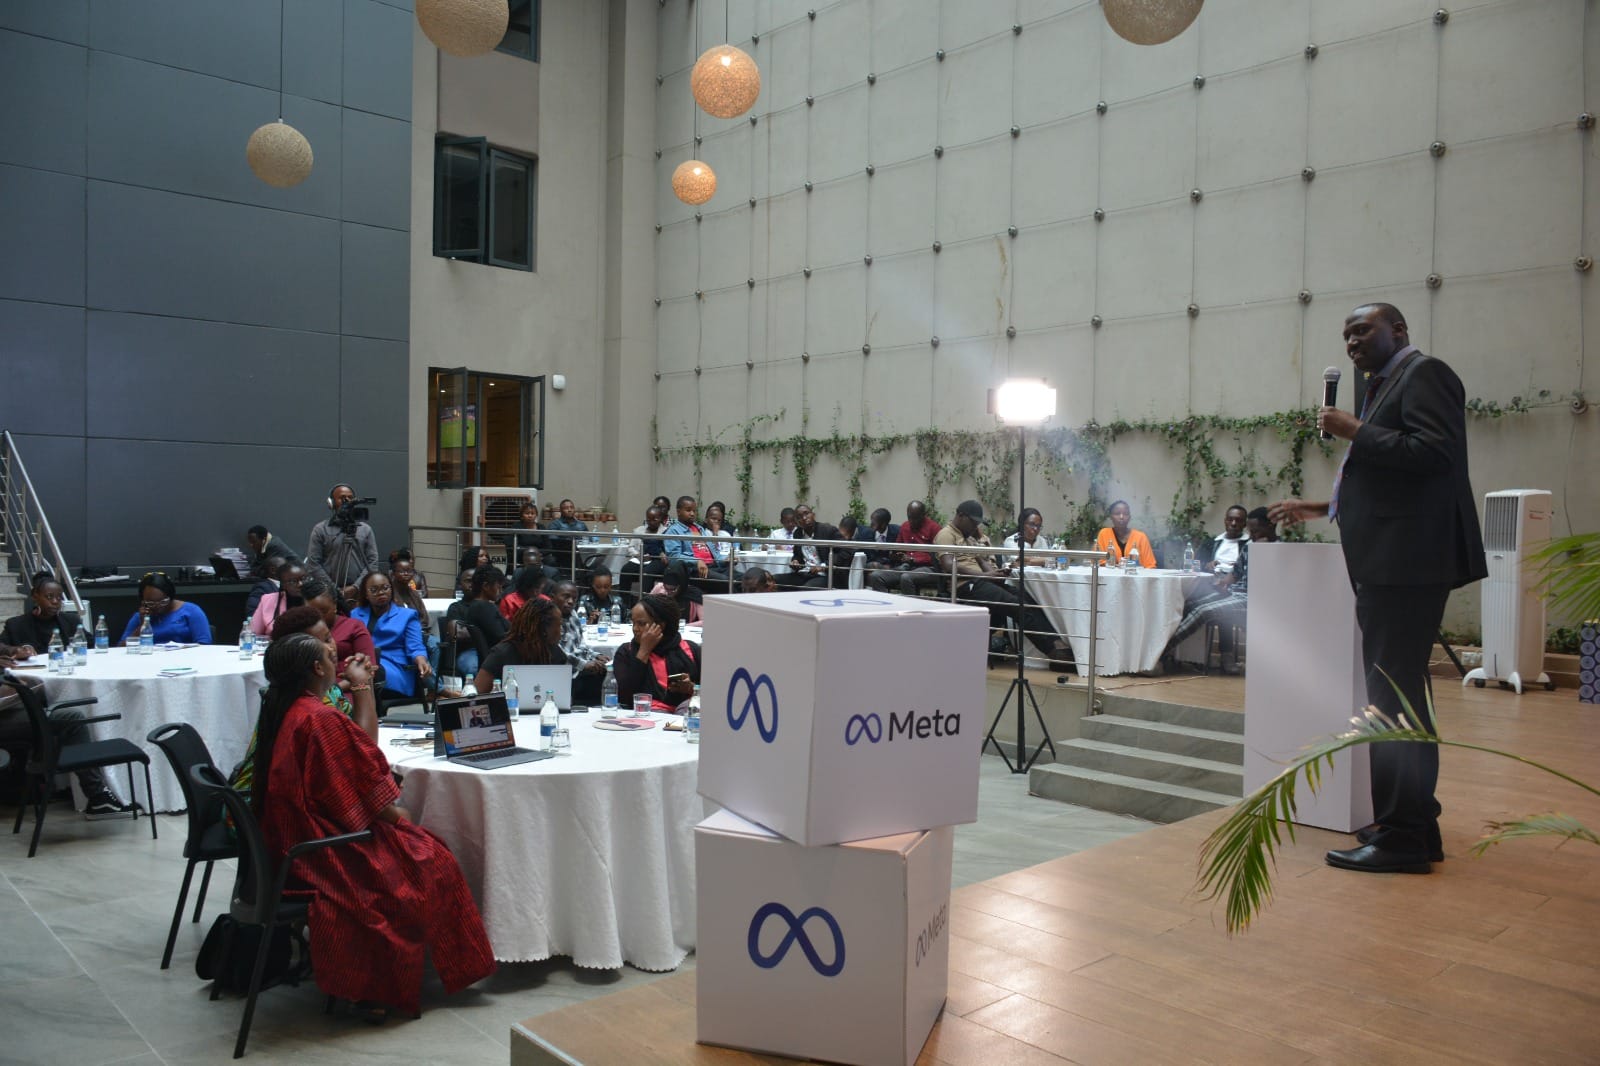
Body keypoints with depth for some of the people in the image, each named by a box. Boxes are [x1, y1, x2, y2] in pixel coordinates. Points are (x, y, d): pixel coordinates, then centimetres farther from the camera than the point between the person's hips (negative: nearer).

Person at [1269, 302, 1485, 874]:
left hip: (1407, 563, -11)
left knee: (1396, 698, -9)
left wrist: (1356, 432, -15)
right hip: (1388, 565, 11)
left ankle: (1402, 838, -3)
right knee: (1399, 697, 16)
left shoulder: (1424, 374, -6)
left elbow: (1436, 452, -21)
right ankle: (1412, 823, 26)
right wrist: (1319, 506, 25)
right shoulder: (1385, 386, 21)